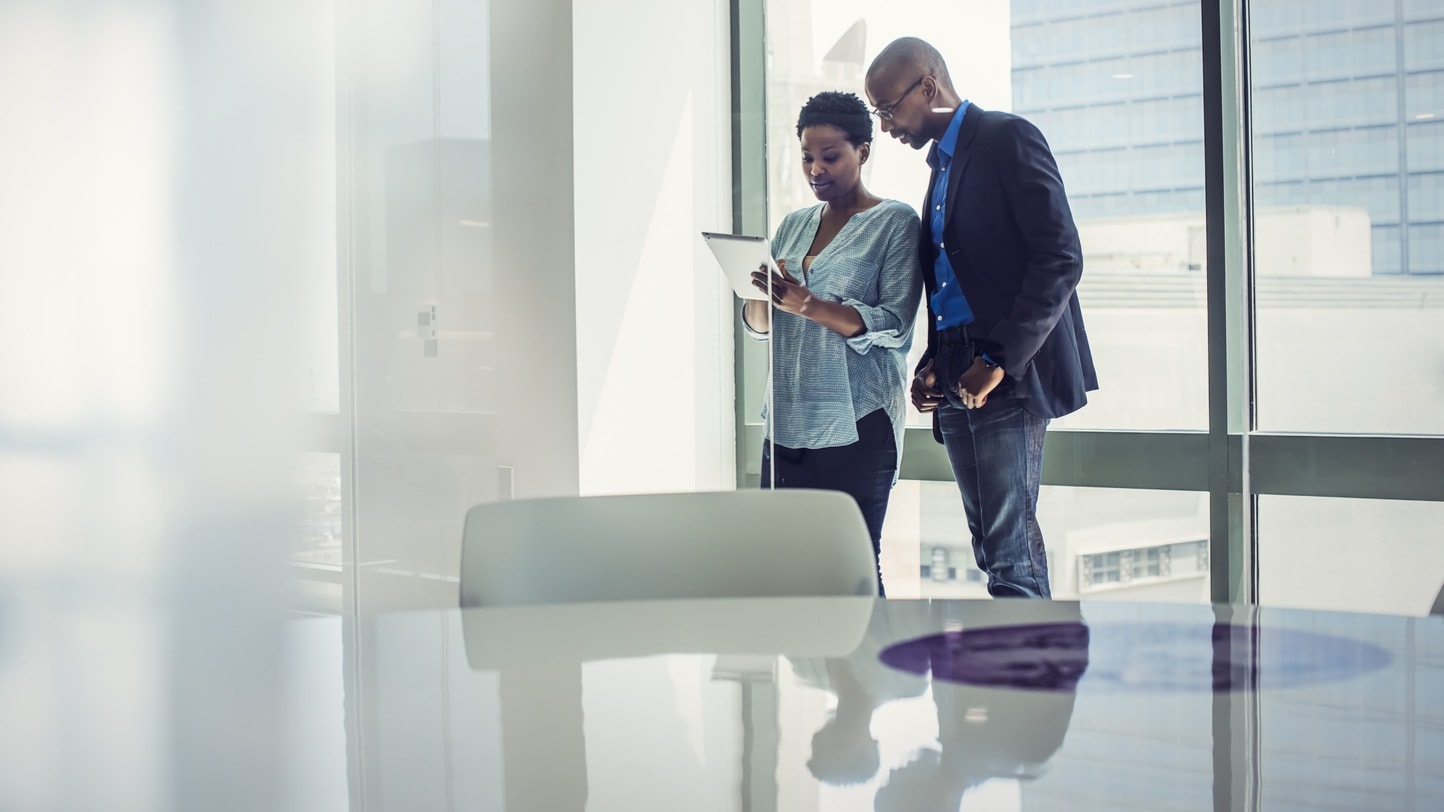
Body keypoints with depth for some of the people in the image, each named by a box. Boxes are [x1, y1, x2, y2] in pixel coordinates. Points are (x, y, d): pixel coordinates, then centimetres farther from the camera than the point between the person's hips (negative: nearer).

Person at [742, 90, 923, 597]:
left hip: (858, 426, -5)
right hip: (788, 422, 5)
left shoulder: (895, 223, -1)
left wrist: (807, 305, -23)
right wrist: (767, 297, -10)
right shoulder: (793, 226, 16)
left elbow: (895, 324, -12)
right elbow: (757, 323, 14)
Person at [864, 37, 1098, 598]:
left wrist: (1000, 361, -18)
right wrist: (931, 365, 7)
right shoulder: (941, 163, 22)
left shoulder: (1008, 139, -4)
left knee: (1011, 552, -11)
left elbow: (1061, 259, -13)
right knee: (992, 547, 6)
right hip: (957, 382, 8)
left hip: (1008, 377, -8)